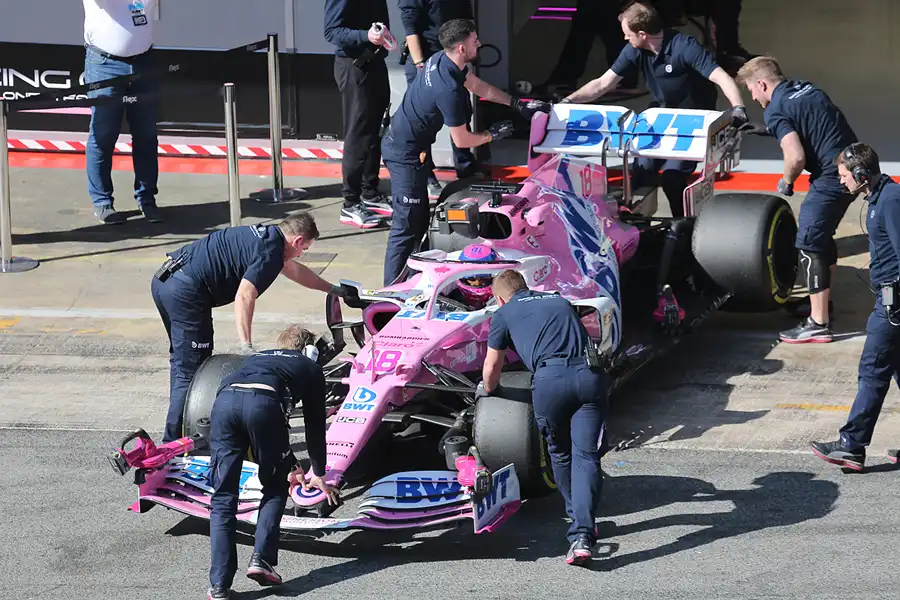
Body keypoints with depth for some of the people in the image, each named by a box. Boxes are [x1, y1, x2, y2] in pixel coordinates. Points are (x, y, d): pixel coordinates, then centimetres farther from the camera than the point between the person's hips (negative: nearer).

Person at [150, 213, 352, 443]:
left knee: (181, 360, 24)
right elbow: (244, 295, -22)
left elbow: (293, 269, 38)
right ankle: (174, 444, -4)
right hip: (186, 292, -10)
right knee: (191, 371, -4)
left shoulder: (266, 235, 20)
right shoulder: (271, 252, -10)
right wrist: (246, 346, -26)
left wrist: (333, 289, 48)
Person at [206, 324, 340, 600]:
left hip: (224, 400, 3)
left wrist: (290, 466, 62)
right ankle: (261, 559, 4)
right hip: (264, 403, -3)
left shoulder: (258, 358, 44)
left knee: (223, 497, 8)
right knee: (275, 489, 21)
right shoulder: (311, 368, 33)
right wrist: (319, 475, 50)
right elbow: (315, 426, 37)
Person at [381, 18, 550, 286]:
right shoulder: (449, 90, -30)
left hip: (400, 142, 10)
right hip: (406, 154, -10)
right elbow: (462, 140, -18)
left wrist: (518, 104, 16)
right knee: (406, 226, -6)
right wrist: (492, 135, -1)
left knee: (419, 220, 17)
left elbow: (479, 87, 17)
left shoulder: (442, 60, -1)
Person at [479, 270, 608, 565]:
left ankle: (578, 520, 31)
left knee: (560, 454, 20)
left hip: (550, 378, -2)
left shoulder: (503, 315, 20)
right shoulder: (560, 301, 33)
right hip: (590, 373, 2)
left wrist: (486, 390, 47)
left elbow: (491, 369, 24)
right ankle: (582, 534, -17)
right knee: (586, 455, -2)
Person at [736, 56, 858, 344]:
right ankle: (823, 301, 37)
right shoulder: (806, 87, 14)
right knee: (823, 235, 24)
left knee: (809, 244, -4)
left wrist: (786, 182, -1)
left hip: (831, 177, -9)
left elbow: (796, 157, -21)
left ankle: (818, 324, -4)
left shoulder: (776, 111, -11)